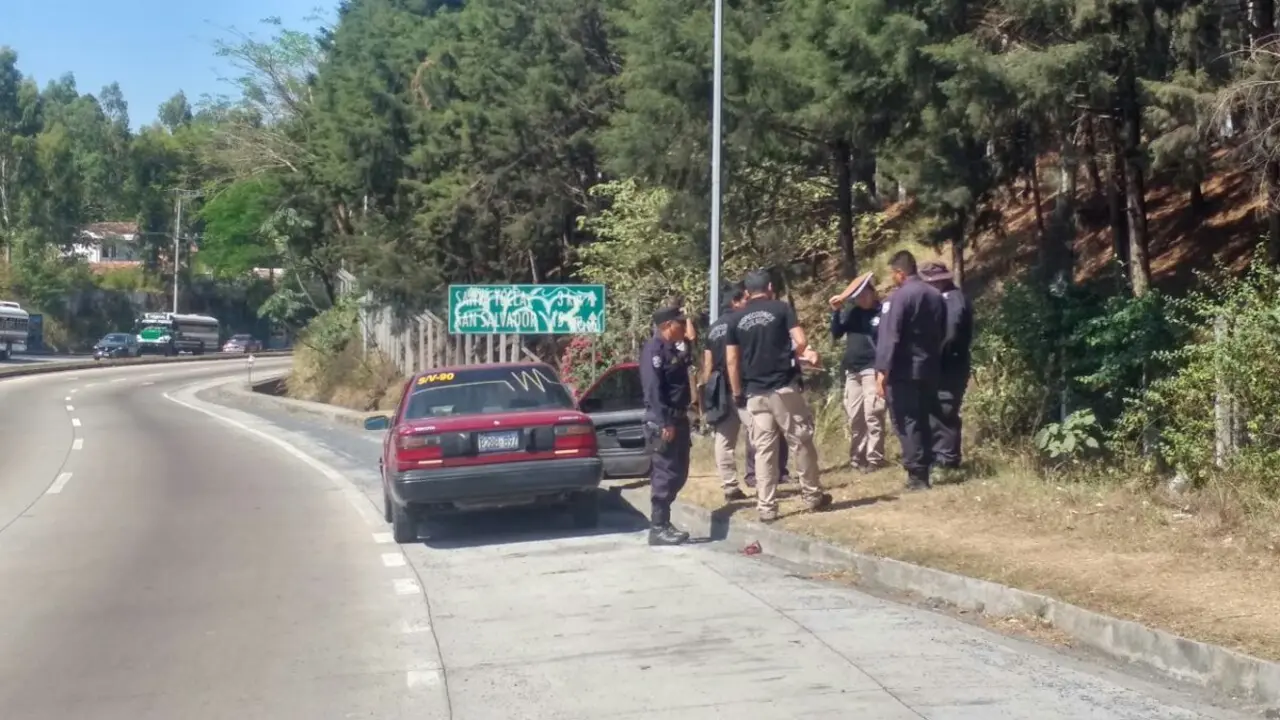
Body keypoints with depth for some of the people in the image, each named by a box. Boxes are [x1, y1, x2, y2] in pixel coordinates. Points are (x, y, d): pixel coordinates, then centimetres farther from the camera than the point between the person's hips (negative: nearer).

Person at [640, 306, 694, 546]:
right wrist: (664, 422, -24)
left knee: (677, 474, 12)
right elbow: (653, 389, -20)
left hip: (677, 419, 10)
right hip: (663, 422, -10)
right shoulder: (654, 349, -13)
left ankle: (662, 522, 19)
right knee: (665, 474, -8)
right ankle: (658, 528, -5)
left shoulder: (672, 350, 17)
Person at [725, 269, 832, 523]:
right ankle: (812, 496, 18)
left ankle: (766, 507, 4)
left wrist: (737, 393, 14)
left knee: (763, 450, 5)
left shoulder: (736, 319, 8)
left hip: (754, 393, 3)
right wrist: (801, 355, 15)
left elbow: (731, 360, 6)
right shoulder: (781, 308, 0)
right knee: (801, 442, 9)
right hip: (784, 387, -3)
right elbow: (800, 342, -7)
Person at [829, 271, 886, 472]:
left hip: (872, 370, -6)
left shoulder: (883, 311, -5)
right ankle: (857, 458, 16)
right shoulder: (851, 311, 9)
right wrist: (836, 312, -6)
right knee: (854, 417, 9)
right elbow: (836, 335, 7)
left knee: (872, 415, -10)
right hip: (852, 370, 6)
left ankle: (874, 459, -6)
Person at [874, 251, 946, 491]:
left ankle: (916, 474, -7)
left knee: (905, 422, -3)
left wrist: (882, 371, -21)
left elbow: (889, 337, -19)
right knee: (923, 421, 13)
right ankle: (924, 471, 15)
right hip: (929, 369, 7)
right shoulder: (936, 296, 10)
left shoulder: (899, 297, -12)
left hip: (903, 372, -7)